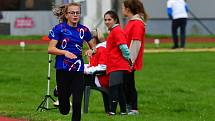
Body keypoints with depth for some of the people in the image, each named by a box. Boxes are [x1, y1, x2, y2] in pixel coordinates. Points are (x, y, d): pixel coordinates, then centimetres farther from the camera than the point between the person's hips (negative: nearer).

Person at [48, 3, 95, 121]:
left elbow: (93, 47, 16)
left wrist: (91, 51, -7)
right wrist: (65, 52, -23)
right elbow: (50, 49, -8)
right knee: (64, 109, 5)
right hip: (63, 70, -2)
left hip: (78, 70, 2)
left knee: (77, 103, -6)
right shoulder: (59, 29, -4)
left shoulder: (83, 30, 7)